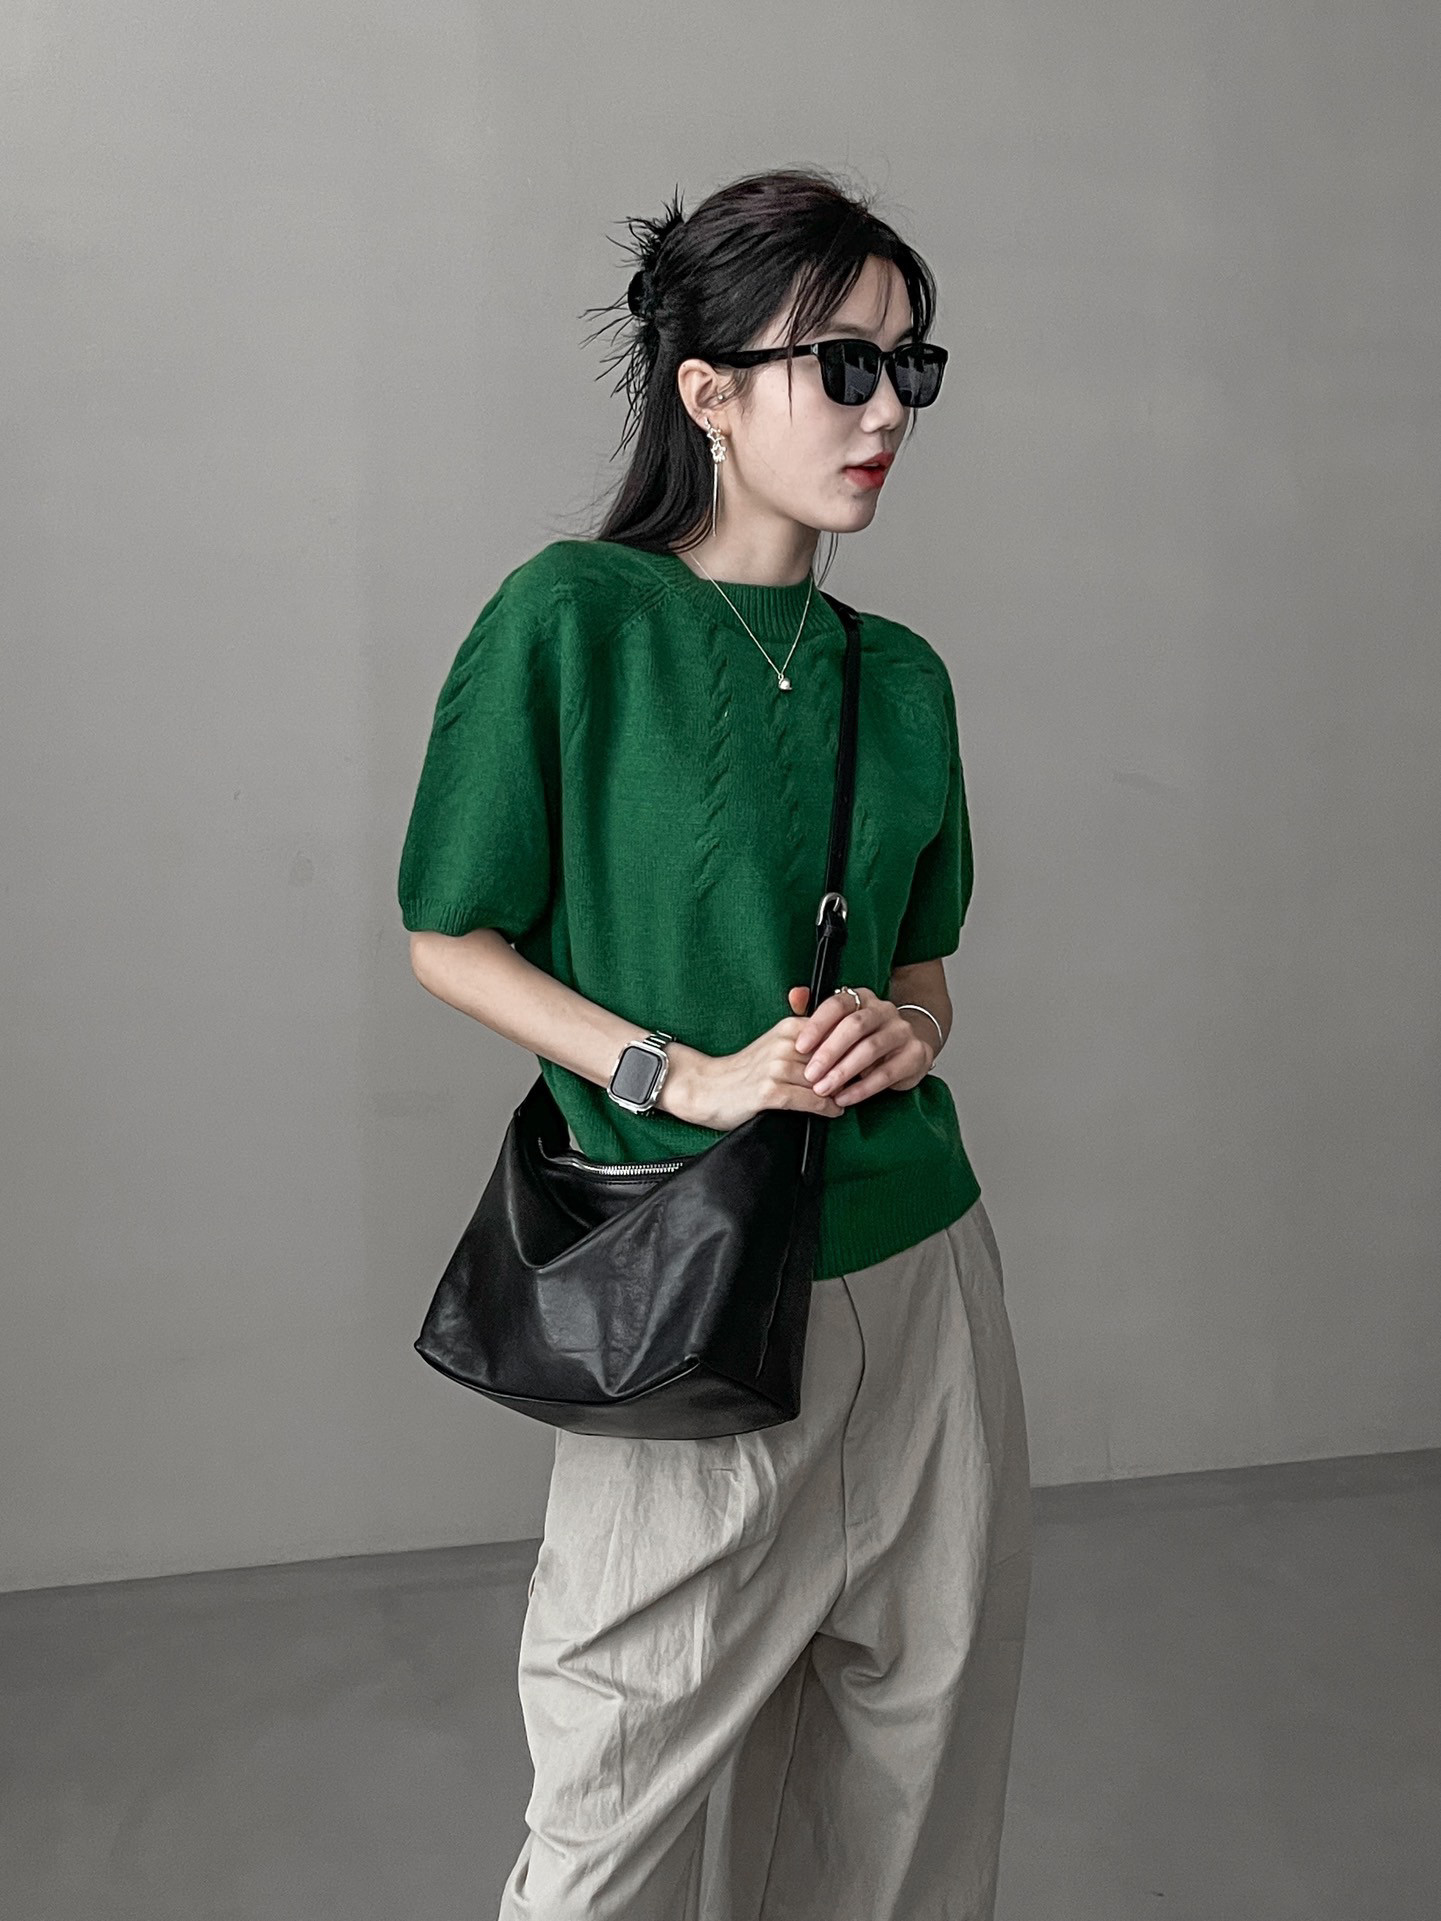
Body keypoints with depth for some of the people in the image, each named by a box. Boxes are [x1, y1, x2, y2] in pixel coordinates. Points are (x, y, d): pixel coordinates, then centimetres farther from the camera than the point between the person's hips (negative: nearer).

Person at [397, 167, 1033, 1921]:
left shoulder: (902, 674, 7)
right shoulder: (573, 615, -9)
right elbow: (451, 939, -5)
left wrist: (909, 1028, -5)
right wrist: (689, 1078, -15)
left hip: (915, 1261, 5)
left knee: (922, 1734, 15)